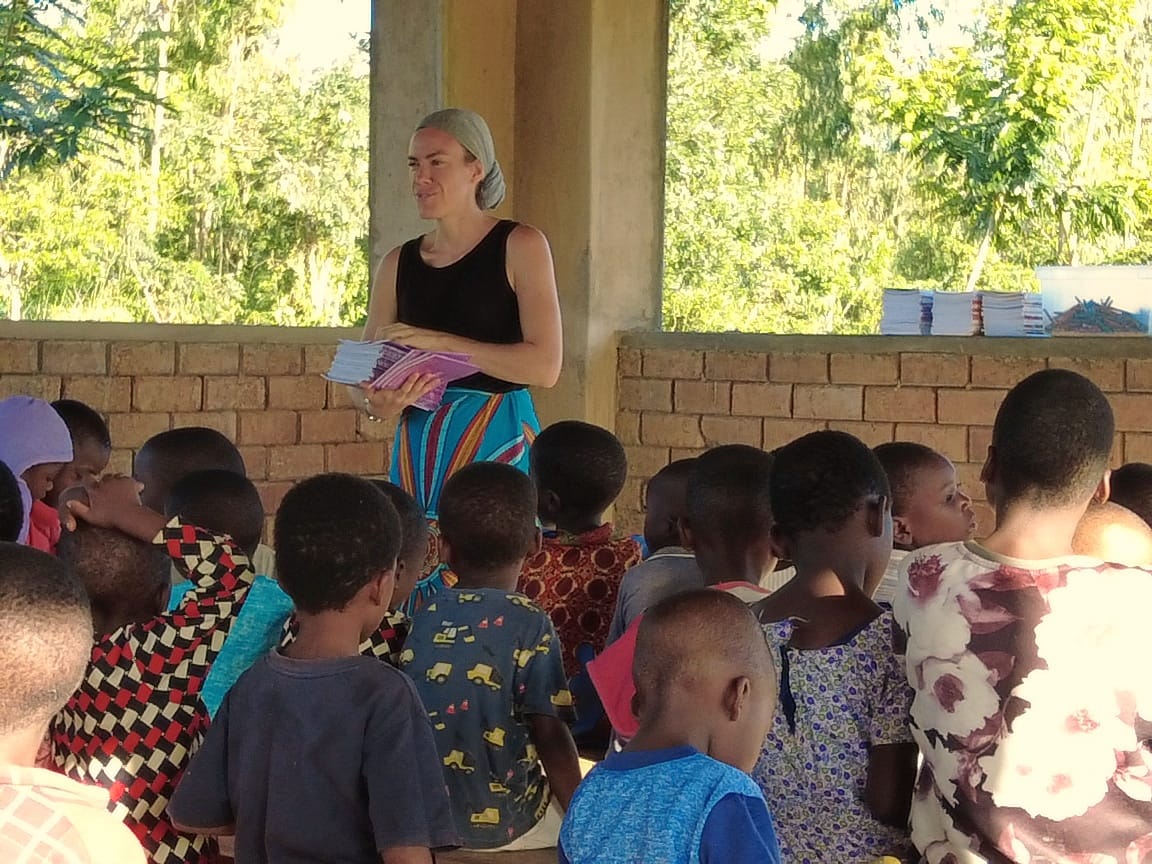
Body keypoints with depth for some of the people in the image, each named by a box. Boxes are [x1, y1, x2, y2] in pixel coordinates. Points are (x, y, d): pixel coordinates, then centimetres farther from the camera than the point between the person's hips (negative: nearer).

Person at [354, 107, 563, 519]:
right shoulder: (397, 264, 12)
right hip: (417, 450, 4)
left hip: (498, 443, -4)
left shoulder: (521, 247, -1)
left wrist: (440, 342, -17)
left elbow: (545, 366, -12)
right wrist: (376, 404, -11)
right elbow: (360, 380, 13)